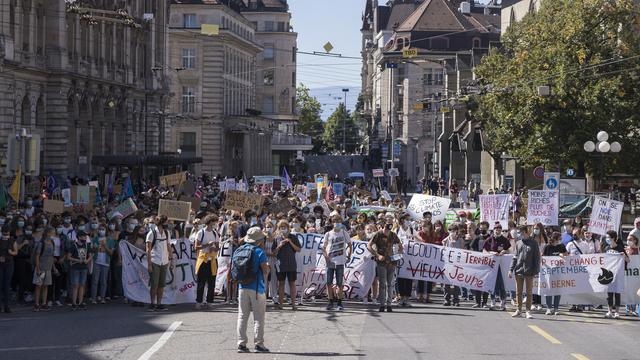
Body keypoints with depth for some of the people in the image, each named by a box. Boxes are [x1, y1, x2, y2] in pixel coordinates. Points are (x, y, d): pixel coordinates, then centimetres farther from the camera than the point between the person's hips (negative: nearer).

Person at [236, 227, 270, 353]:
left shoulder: (238, 250, 6)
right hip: (257, 287, -5)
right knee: (259, 318, 2)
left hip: (243, 287, 5)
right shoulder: (259, 252, -11)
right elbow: (265, 270, -13)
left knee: (242, 316, 8)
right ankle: (259, 344, 1)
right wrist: (268, 266, 8)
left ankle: (241, 344, 6)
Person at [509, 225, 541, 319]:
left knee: (529, 292, 1)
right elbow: (515, 257, 14)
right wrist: (511, 269, 6)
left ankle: (528, 311, 6)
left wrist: (536, 271, -7)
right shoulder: (518, 243, 11)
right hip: (518, 270, 4)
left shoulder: (533, 243, -1)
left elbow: (537, 257, -2)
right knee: (518, 292, 7)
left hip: (529, 272, -4)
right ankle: (519, 310, 15)